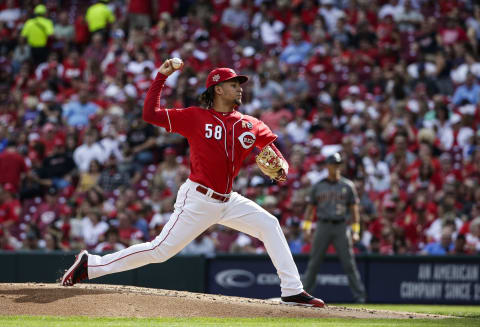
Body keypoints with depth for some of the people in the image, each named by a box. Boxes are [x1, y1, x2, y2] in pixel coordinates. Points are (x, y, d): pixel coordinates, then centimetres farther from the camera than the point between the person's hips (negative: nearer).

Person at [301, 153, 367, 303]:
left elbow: (354, 208, 6)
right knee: (314, 263, 1)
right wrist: (306, 227, 2)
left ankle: (360, 296, -3)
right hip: (323, 226, 1)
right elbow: (310, 207, 13)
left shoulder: (348, 185, 7)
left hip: (341, 227, -1)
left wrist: (355, 231, -2)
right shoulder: (318, 186, 10)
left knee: (349, 263, -5)